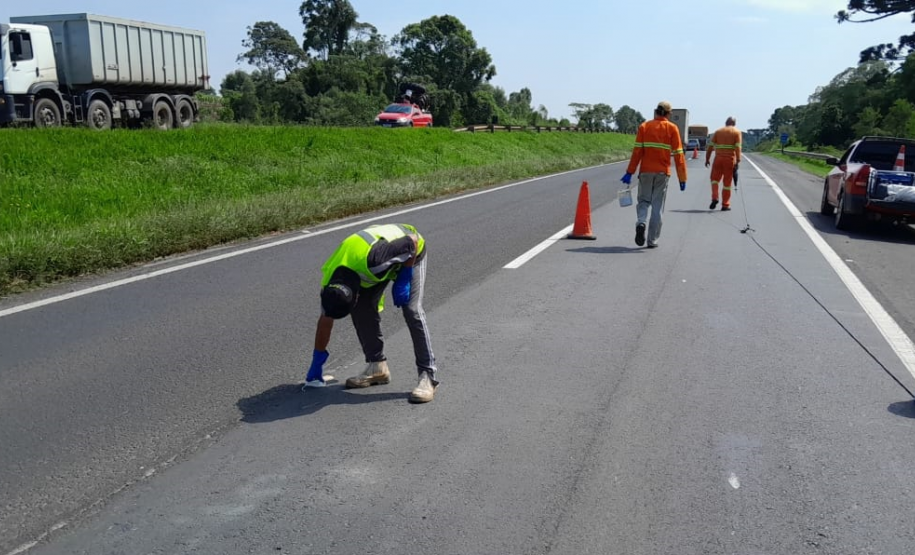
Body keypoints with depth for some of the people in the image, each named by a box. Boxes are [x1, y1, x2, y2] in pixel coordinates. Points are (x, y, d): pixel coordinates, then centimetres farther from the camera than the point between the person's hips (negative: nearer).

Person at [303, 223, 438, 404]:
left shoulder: (373, 259, -43)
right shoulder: (330, 280, -21)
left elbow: (412, 241, -29)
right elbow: (325, 321, -7)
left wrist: (403, 280, -23)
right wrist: (317, 361, 0)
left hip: (410, 255, -5)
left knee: (412, 311, -20)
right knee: (360, 310, -8)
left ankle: (427, 376, -15)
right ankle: (377, 367, 6)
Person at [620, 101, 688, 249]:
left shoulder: (644, 127, 2)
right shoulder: (672, 128, 0)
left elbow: (637, 151, -4)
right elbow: (678, 154, -2)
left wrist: (630, 172, -3)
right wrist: (682, 178, 1)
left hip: (646, 171, 1)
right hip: (663, 173, -1)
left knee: (643, 201, 13)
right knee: (657, 206, 6)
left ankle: (641, 223, -16)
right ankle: (652, 240, 7)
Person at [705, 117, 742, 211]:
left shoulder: (718, 131, 12)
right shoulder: (737, 132, 5)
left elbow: (710, 146, 5)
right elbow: (738, 147, -8)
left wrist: (707, 158, 8)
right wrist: (737, 161, -12)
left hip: (718, 158, 1)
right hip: (730, 159, -1)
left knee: (715, 178, 15)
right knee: (727, 182, 5)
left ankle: (715, 198, -6)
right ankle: (725, 205, 7)